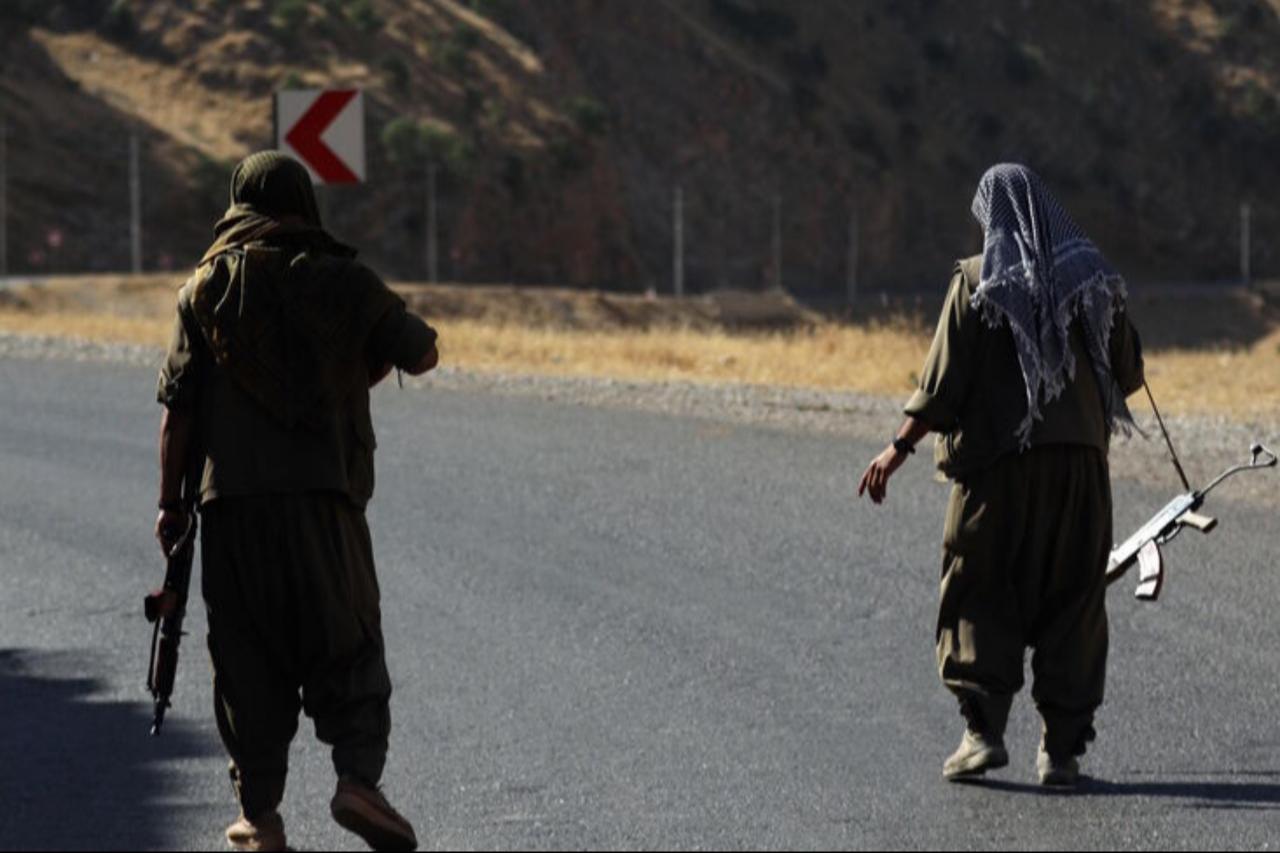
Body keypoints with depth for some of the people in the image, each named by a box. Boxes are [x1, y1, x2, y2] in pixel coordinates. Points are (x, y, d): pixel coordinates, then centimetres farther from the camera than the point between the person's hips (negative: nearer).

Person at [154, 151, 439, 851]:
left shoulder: (206, 288, 5)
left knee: (246, 658, 7)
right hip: (323, 494, -1)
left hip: (230, 502, 1)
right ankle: (358, 775, -14)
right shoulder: (344, 281, 3)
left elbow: (177, 409, 3)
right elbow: (421, 354, 14)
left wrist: (170, 503, 8)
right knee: (347, 648, 5)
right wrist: (367, 364, 33)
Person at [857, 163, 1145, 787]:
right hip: (1080, 462, 3)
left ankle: (983, 728, -7)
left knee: (980, 596, 7)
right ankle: (1062, 746, 4)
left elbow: (943, 382, -8)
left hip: (998, 462, -2)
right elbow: (1128, 373, 8)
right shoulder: (1092, 279, 5)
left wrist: (900, 448, -2)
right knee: (1072, 601, 7)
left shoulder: (976, 283, -4)